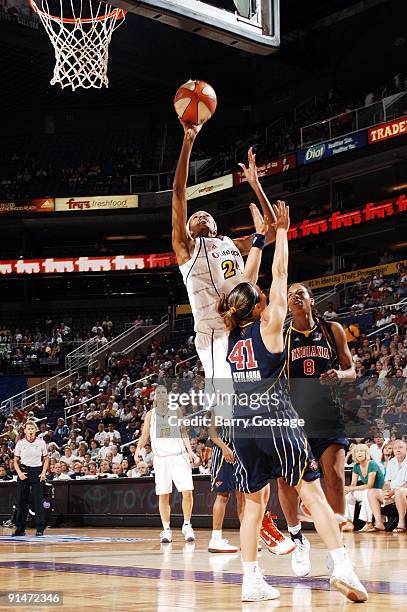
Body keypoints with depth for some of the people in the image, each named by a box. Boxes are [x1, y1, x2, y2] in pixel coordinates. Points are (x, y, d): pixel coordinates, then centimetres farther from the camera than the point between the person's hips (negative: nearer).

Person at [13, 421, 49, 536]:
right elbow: (16, 461, 8)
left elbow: (45, 460, 9)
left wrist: (43, 473, -5)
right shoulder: (20, 443, 2)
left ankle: (40, 528, -2)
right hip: (24, 471, 1)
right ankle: (20, 529, 6)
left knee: (38, 500, -6)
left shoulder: (41, 443, 1)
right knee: (21, 500, -1)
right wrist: (19, 473, -8)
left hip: (37, 472, -1)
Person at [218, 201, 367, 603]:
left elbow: (246, 287, 20)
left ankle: (251, 580, 4)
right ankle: (341, 566, -15)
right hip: (278, 423, -5)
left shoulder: (232, 335, 10)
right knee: (313, 494, -3)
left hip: (243, 428, 5)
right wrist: (281, 231, 11)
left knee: (254, 503, 11)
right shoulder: (268, 328, -3)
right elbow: (280, 275, 1)